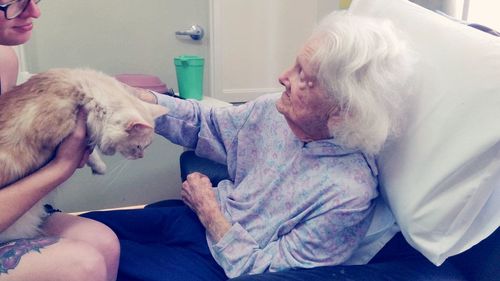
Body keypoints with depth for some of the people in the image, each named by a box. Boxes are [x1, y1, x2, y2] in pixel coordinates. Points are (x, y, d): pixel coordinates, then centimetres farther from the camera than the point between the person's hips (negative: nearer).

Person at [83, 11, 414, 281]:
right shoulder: (275, 110, -11)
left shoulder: (347, 195, -30)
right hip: (196, 218, 6)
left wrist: (208, 209, -16)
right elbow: (204, 123, 3)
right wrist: (142, 98, -13)